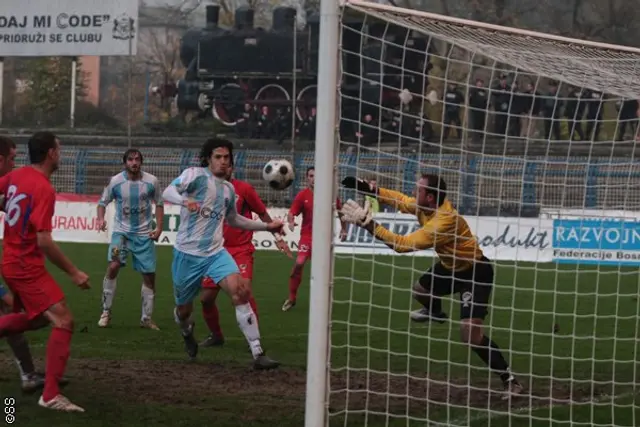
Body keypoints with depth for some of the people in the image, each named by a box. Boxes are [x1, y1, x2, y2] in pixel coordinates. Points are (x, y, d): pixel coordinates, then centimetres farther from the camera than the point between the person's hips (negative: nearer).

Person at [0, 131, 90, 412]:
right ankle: (51, 395, -15)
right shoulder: (44, 189, -20)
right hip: (28, 266, -9)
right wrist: (73, 273, -18)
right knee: (63, 321, -12)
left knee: (37, 317, 25)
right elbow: (44, 242, -23)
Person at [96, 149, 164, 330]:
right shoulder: (115, 181, -9)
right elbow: (103, 202, 3)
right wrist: (100, 219, -16)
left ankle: (146, 318, 16)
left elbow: (159, 204, 7)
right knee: (113, 266, -23)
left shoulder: (151, 181, -7)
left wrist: (159, 228, -2)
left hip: (144, 234, 2)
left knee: (149, 275, 2)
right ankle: (106, 311, -10)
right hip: (122, 231, -2)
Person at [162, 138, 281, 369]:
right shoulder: (195, 174, -7)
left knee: (239, 291, -22)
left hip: (216, 253, 3)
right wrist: (185, 200, -44)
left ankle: (258, 354, -24)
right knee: (184, 310, 11)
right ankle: (187, 332, 51)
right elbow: (168, 192, -22)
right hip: (187, 253, -3)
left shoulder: (228, 189, 11)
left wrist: (267, 226, 24)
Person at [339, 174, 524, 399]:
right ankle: (435, 312, 62)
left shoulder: (443, 222, -37)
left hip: (475, 272, -9)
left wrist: (369, 224, -38)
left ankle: (510, 380, -10)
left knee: (471, 335, -19)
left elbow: (403, 244, -38)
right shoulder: (425, 206, -11)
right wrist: (369, 189, -4)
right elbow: (401, 199, 8)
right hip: (450, 266, 9)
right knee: (420, 291, 27)